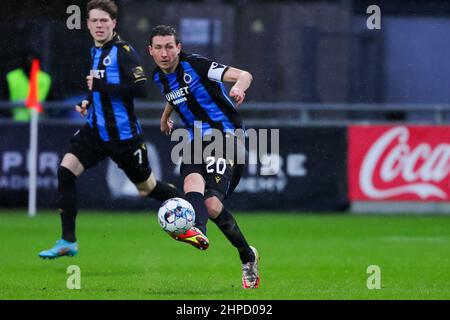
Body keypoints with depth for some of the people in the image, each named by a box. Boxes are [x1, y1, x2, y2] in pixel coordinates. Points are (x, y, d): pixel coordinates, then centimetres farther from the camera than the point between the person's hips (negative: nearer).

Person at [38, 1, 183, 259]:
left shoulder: (123, 51, -15)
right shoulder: (96, 51, 11)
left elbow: (140, 88, -25)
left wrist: (100, 85, -25)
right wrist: (90, 102, 10)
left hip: (123, 134, -7)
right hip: (96, 129, 7)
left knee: (148, 188, 7)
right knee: (66, 171, -11)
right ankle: (68, 242, -7)